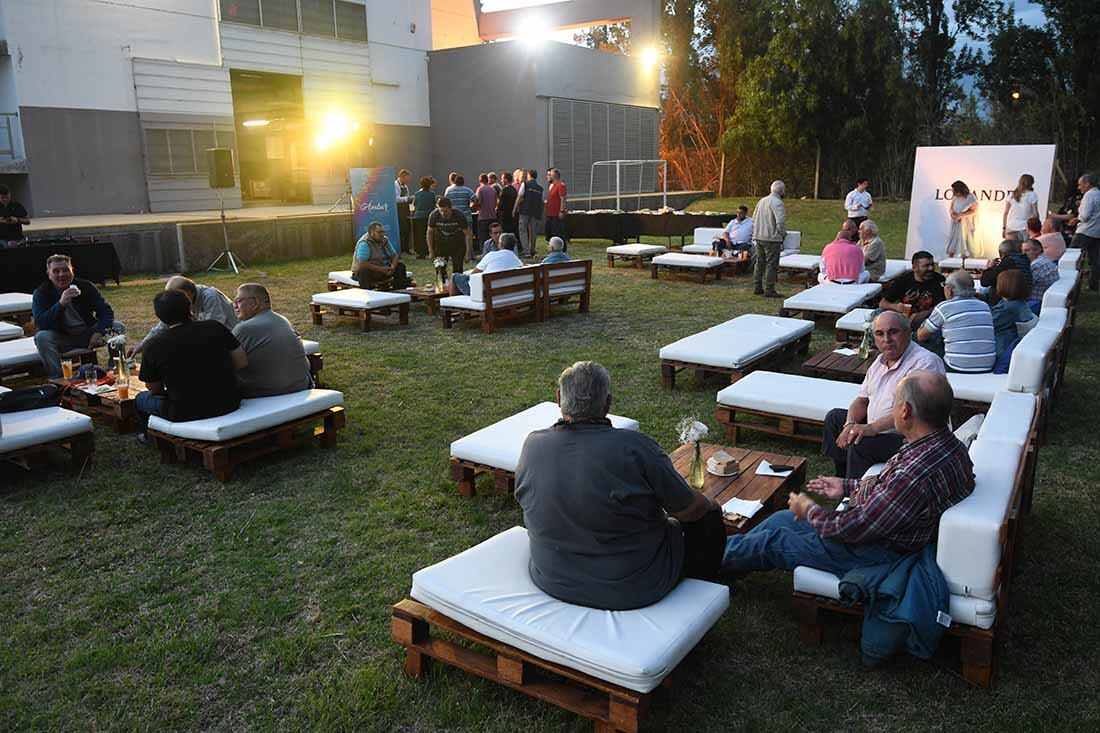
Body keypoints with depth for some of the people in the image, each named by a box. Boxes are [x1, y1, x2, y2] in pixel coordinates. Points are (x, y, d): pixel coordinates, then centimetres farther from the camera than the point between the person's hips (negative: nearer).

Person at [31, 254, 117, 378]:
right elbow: (40, 323, -21)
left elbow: (106, 312, -9)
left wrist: (99, 332, -29)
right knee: (41, 337, -32)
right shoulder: (41, 293, -7)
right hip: (62, 339, -1)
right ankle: (57, 378, -24)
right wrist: (60, 304, -36)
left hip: (88, 335, 2)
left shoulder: (85, 286, -3)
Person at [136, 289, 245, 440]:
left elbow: (154, 389, 1)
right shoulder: (215, 327, -7)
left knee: (141, 399, 25)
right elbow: (242, 362, -2)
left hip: (186, 415, -3)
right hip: (228, 405, 4)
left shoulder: (153, 346, -11)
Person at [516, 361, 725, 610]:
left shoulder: (532, 445, -11)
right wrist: (709, 505, 10)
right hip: (633, 590, -5)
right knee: (709, 515, 16)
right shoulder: (634, 447, -26)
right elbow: (690, 509, -14)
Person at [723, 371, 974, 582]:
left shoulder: (917, 474, -38)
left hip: (877, 556, -9)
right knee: (780, 519, 18)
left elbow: (854, 530, -27)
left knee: (771, 541, 6)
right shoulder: (946, 443, -6)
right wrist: (848, 486, 16)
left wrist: (809, 510, -10)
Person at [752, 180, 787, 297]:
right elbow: (780, 222, -21)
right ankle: (769, 290, -1)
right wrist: (782, 235, -6)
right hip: (772, 239, -8)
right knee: (772, 264, -2)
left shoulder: (761, 201, 13)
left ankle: (757, 287, 19)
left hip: (759, 238, 8)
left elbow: (754, 219, 18)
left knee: (759, 263, 14)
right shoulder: (777, 203, -13)